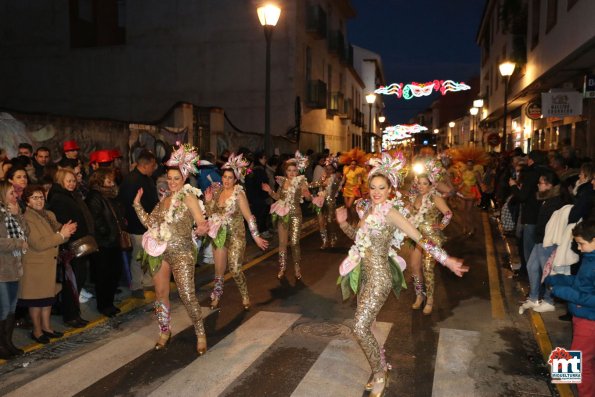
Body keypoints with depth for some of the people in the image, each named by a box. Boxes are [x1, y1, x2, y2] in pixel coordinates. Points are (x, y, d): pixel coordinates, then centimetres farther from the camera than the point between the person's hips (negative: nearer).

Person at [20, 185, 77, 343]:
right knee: (36, 299, 6)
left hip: (50, 263, 7)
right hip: (35, 265, -7)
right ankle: (37, 331, 19)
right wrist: (61, 235, -21)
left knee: (48, 296, 15)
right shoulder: (26, 219, -15)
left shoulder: (50, 215, 10)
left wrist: (66, 230, -11)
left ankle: (46, 327, 29)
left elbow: (58, 232, 12)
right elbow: (37, 244, -23)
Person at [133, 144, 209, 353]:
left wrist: (202, 228, -38)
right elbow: (149, 222, 11)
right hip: (160, 252, 6)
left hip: (181, 252, -6)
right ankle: (165, 331, 29)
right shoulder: (165, 199, 12)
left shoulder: (189, 197, -8)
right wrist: (137, 204, 4)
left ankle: (201, 334, 11)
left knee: (187, 296, -7)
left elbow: (202, 223, -15)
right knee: (160, 293, 11)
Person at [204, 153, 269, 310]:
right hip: (219, 236, 4)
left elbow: (249, 217, -11)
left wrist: (256, 236, -14)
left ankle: (245, 296, 17)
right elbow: (210, 214, 8)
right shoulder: (217, 192, 4)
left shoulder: (239, 194, -11)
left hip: (235, 236, -4)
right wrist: (208, 200, -7)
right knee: (219, 270, 10)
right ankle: (216, 297, 28)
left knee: (235, 270, -6)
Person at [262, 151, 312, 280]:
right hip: (282, 215, 4)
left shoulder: (301, 182, -8)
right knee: (282, 242, 8)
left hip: (295, 214, -4)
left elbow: (309, 198, -15)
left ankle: (297, 267, 15)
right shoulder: (282, 181, 4)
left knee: (294, 242, -4)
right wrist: (270, 191, -2)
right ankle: (282, 267, 20)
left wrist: (307, 195, -36)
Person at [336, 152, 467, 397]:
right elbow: (358, 237, 20)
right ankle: (381, 368, 33)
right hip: (367, 276, 8)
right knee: (363, 327, 14)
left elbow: (420, 238, -16)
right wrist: (343, 223, 3)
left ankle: (380, 375, 13)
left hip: (378, 277, -8)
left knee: (360, 329, -8)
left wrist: (447, 260, -20)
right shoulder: (368, 210, 7)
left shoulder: (390, 213, -15)